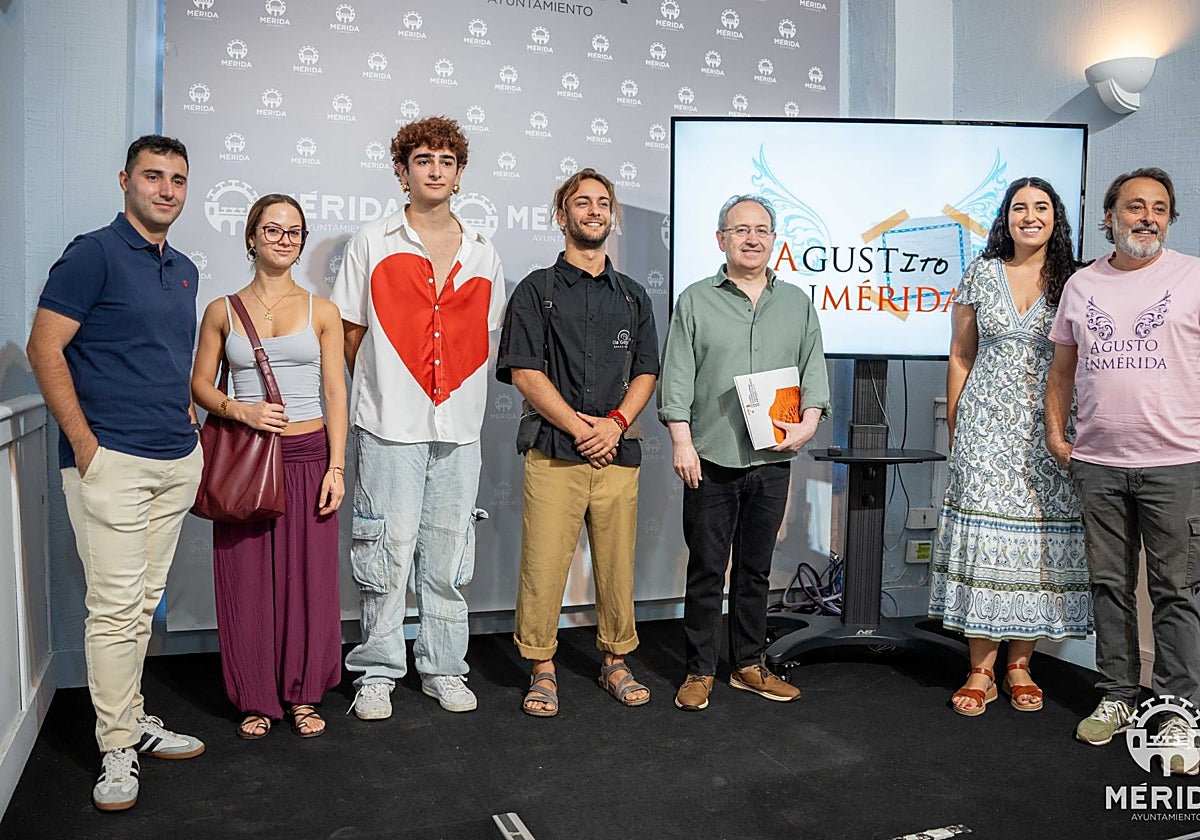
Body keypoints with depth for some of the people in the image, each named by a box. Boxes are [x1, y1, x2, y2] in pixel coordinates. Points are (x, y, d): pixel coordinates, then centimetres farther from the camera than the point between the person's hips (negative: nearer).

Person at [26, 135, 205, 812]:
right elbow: (44, 349, -11)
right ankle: (118, 749, 7)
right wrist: (84, 440, -14)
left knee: (146, 599, 14)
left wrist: (188, 419, 13)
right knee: (115, 605, -3)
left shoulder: (184, 270, 16)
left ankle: (133, 716, 27)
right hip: (111, 460, -7)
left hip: (177, 461, 7)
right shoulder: (94, 254, -6)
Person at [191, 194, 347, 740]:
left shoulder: (321, 311, 6)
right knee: (248, 579, 3)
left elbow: (335, 392, 3)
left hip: (308, 456, 0)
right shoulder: (223, 312, 6)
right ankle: (256, 700, 19)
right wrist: (240, 410, -11)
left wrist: (336, 465, -4)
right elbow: (199, 384, 9)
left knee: (310, 577, 3)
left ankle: (303, 695, 19)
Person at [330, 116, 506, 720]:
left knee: (448, 558, 9)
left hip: (460, 427, 3)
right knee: (386, 555, 0)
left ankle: (444, 669, 22)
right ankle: (377, 674, 15)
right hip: (389, 426, -3)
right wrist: (381, 391, 4)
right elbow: (351, 334, 6)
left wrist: (458, 390, 9)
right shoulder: (373, 242, 4)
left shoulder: (482, 252, 12)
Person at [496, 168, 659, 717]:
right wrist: (579, 427, -10)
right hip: (553, 450, -3)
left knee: (617, 563, 7)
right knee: (543, 564, -4)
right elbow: (524, 372, -3)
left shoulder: (633, 296, 17)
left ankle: (616, 661, 23)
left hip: (618, 451, 3)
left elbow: (646, 372, 12)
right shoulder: (536, 290, 6)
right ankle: (542, 670, 11)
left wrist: (616, 422, -7)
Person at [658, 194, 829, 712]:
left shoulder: (797, 304, 13)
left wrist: (808, 423, -5)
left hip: (772, 460, 3)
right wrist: (682, 442, -8)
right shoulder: (696, 301, 4)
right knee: (706, 570, 2)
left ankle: (750, 666, 23)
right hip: (711, 460, -3)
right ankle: (699, 672, 13)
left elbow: (814, 372, 11)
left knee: (755, 569, 12)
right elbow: (677, 377, -1)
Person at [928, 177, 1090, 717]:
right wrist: (955, 427, 4)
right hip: (987, 422, 0)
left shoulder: (1074, 282, 6)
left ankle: (1020, 666, 16)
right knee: (984, 532, -3)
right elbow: (960, 357, 9)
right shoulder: (981, 275, 7)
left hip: (1050, 426, 1)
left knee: (1040, 533, 2)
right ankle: (981, 672, 5)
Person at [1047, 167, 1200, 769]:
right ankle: (1116, 697, 23)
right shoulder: (1082, 284, 11)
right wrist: (1055, 431, 8)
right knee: (1109, 584, 11)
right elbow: (1063, 367, 17)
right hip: (1097, 462, 3)